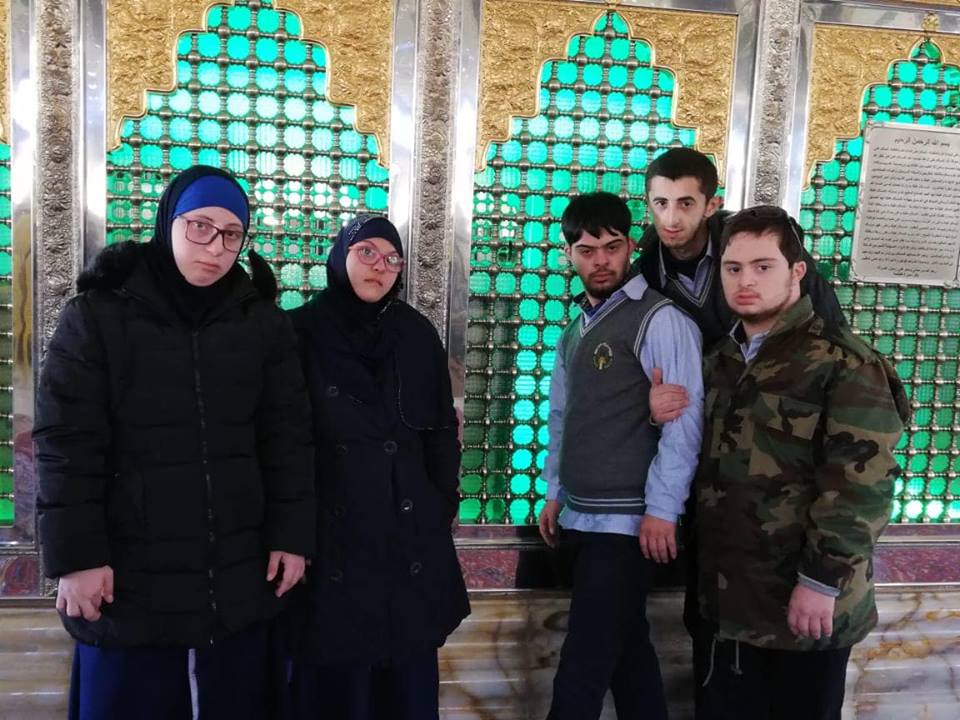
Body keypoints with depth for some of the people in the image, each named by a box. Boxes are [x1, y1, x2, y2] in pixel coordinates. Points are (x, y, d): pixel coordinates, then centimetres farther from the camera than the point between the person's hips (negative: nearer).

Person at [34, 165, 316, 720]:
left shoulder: (262, 321, 4)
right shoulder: (97, 315, -4)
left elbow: (287, 437, 4)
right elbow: (67, 444, -6)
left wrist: (291, 535, 0)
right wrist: (75, 555, -10)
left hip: (237, 580, 2)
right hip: (128, 580, -2)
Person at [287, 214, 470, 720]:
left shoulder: (418, 335, 7)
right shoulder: (300, 332, -1)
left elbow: (442, 429, 12)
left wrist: (444, 505, 9)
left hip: (410, 533, 3)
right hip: (328, 534, -2)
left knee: (410, 671, 11)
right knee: (333, 676, 6)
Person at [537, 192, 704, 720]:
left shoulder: (659, 319, -10)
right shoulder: (576, 329, 14)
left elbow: (683, 418, -15)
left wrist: (663, 509, -16)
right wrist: (555, 494, 15)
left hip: (627, 522, -7)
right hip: (581, 518, 7)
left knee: (582, 667, -4)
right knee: (626, 649, 16)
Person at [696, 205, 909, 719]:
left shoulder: (842, 362, -11)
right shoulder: (720, 361, 11)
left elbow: (861, 483, -17)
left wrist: (822, 581, -19)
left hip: (806, 604, -6)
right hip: (732, 596, 6)